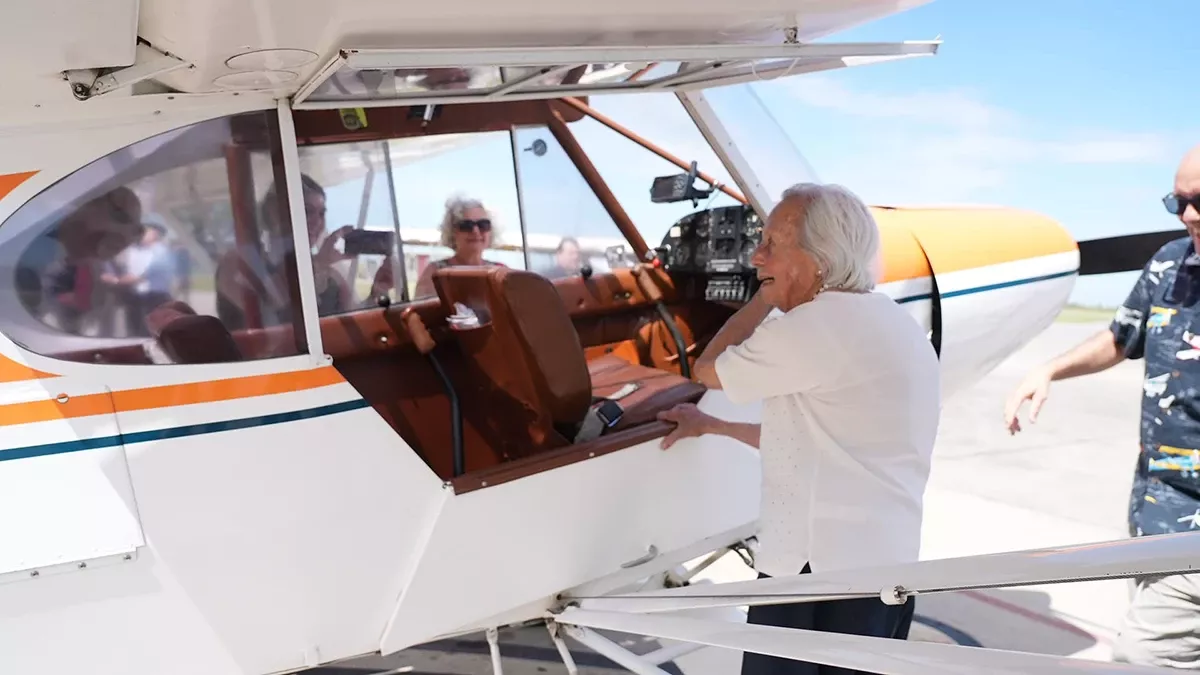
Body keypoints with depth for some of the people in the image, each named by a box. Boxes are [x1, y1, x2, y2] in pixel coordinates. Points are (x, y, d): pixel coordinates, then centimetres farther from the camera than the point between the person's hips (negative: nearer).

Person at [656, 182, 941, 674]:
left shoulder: (819, 325, -17)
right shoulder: (892, 324, 14)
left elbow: (707, 370, -3)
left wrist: (765, 297, 7)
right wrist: (712, 426, 26)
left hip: (822, 574, -9)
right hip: (886, 567, 9)